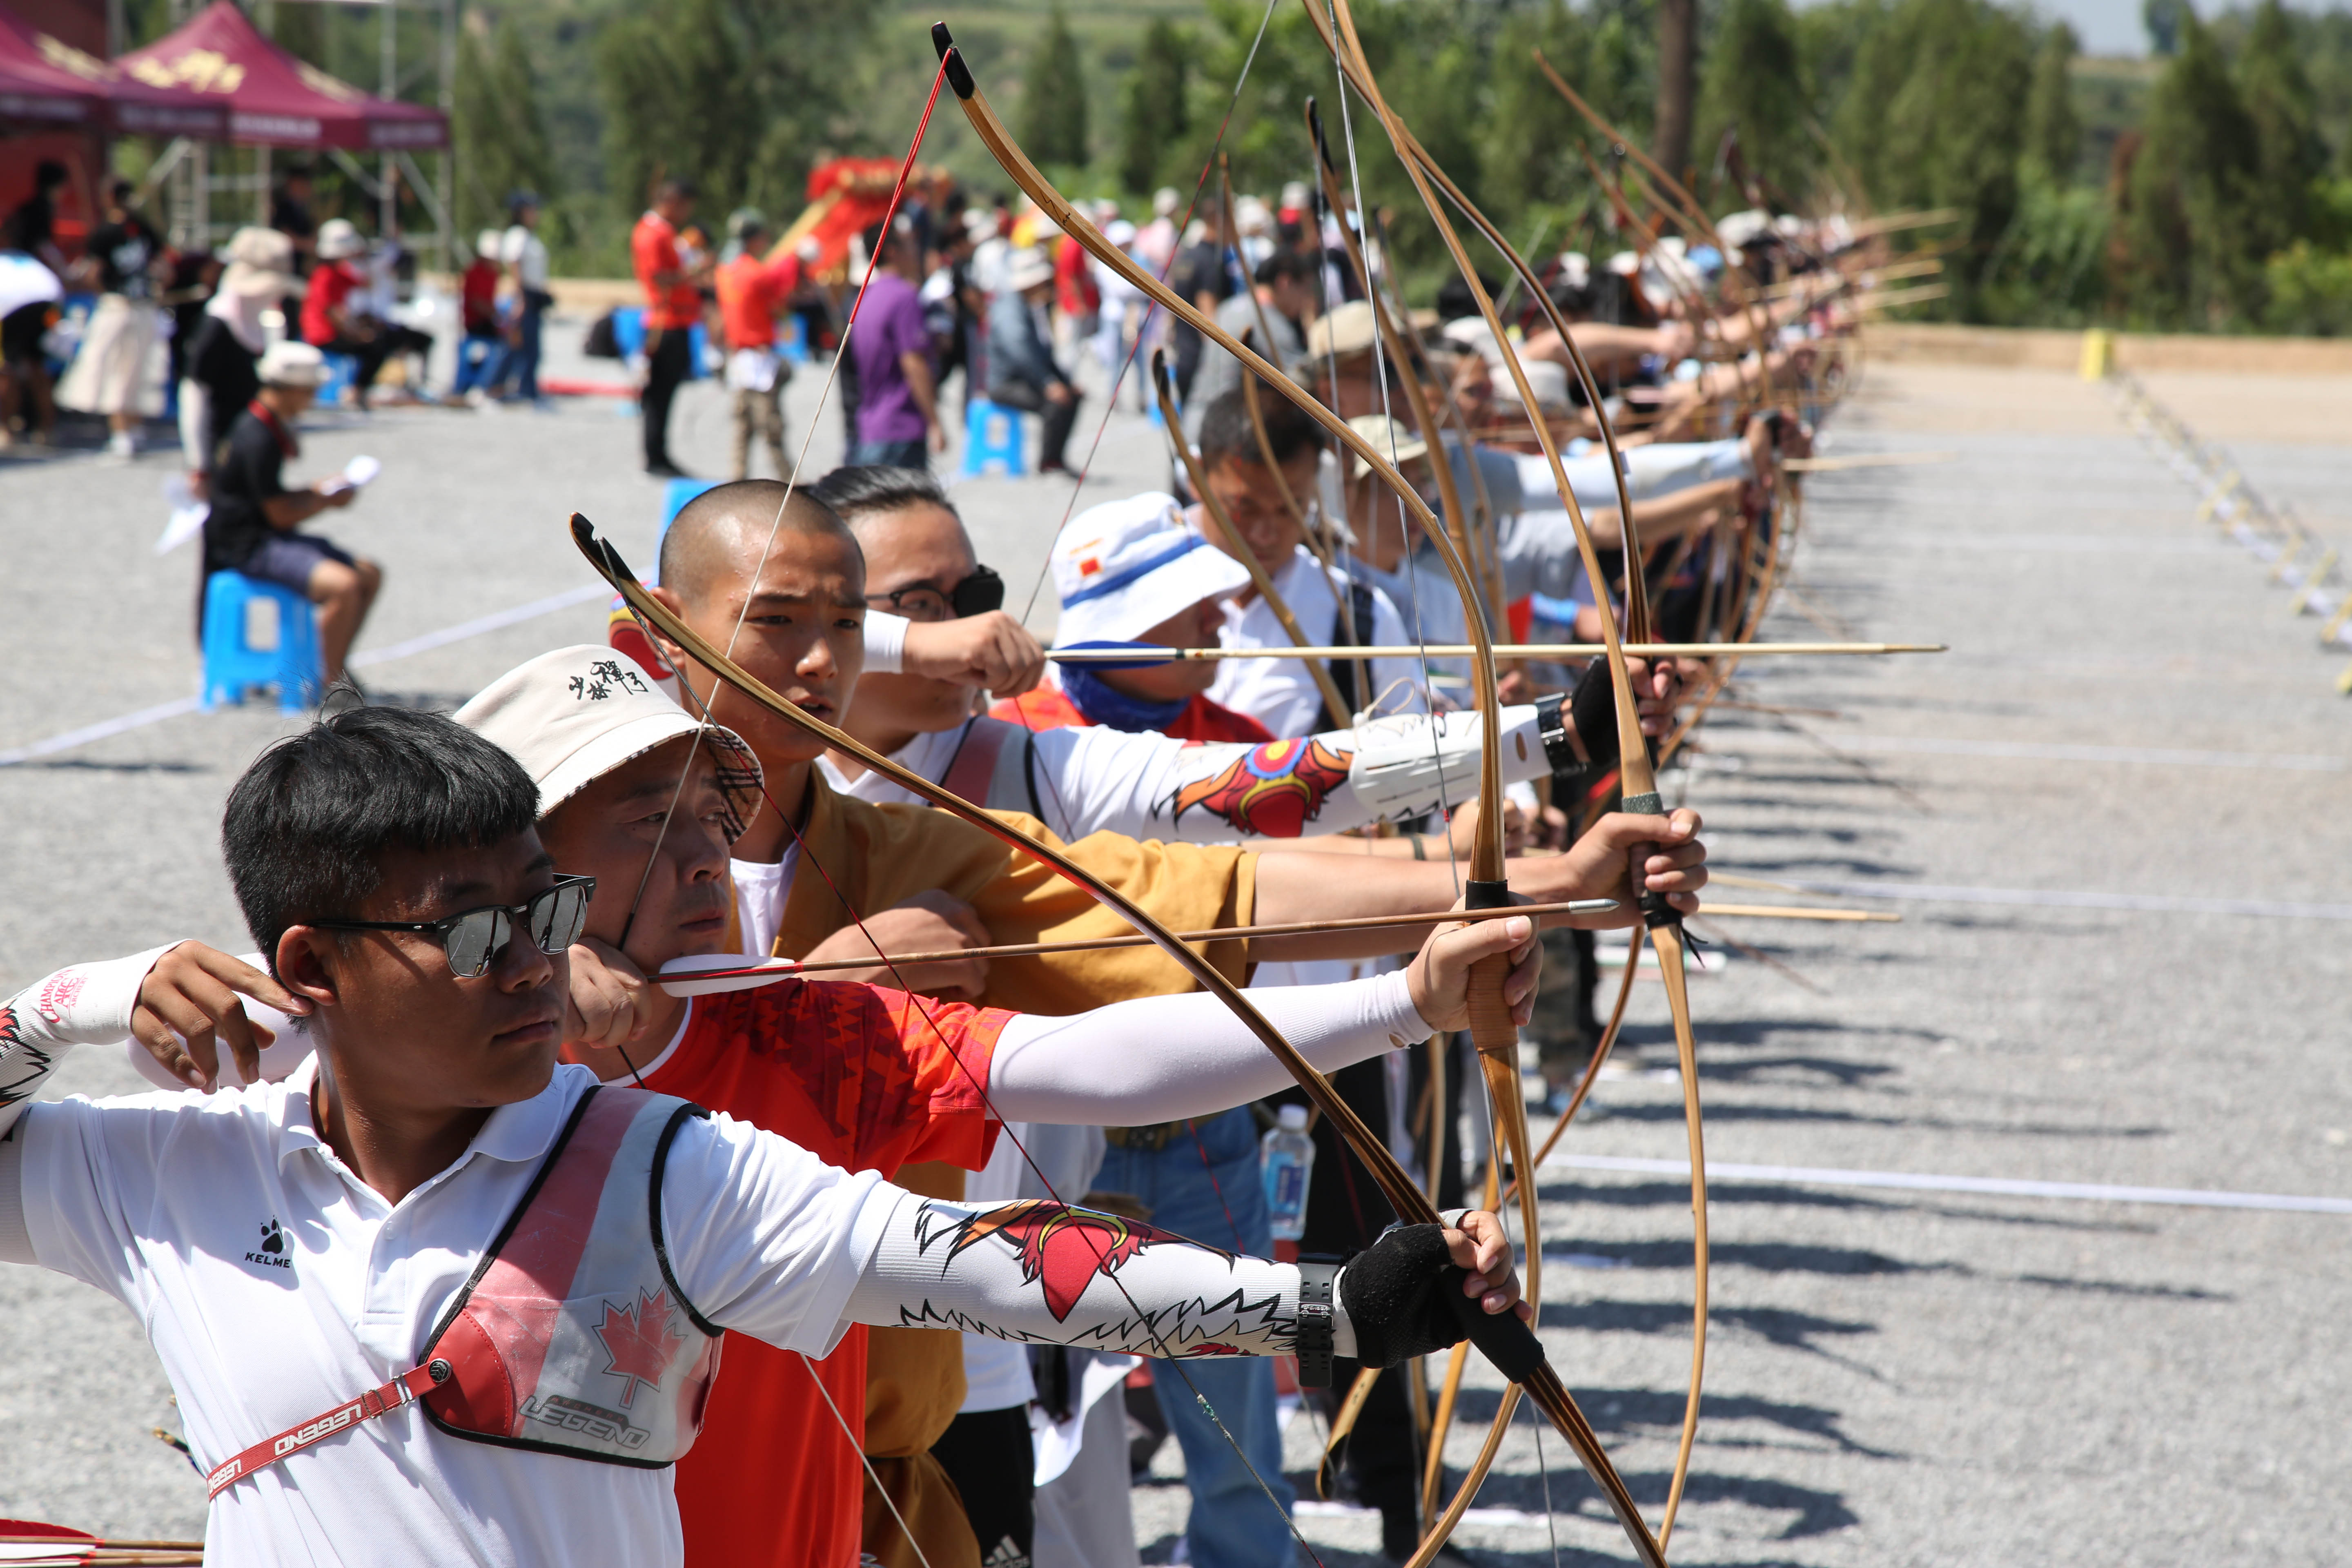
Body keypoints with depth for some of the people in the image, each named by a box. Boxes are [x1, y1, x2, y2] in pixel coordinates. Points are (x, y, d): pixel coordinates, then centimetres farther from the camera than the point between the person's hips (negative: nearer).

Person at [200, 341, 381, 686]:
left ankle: (334, 667, 10)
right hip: (250, 546, -11)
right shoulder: (258, 439, -20)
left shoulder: (270, 427, 11)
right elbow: (281, 515, -18)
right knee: (344, 584, -28)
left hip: (272, 539, 11)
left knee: (370, 575, 7)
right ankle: (333, 684, -17)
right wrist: (329, 501, -5)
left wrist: (319, 490, 8)